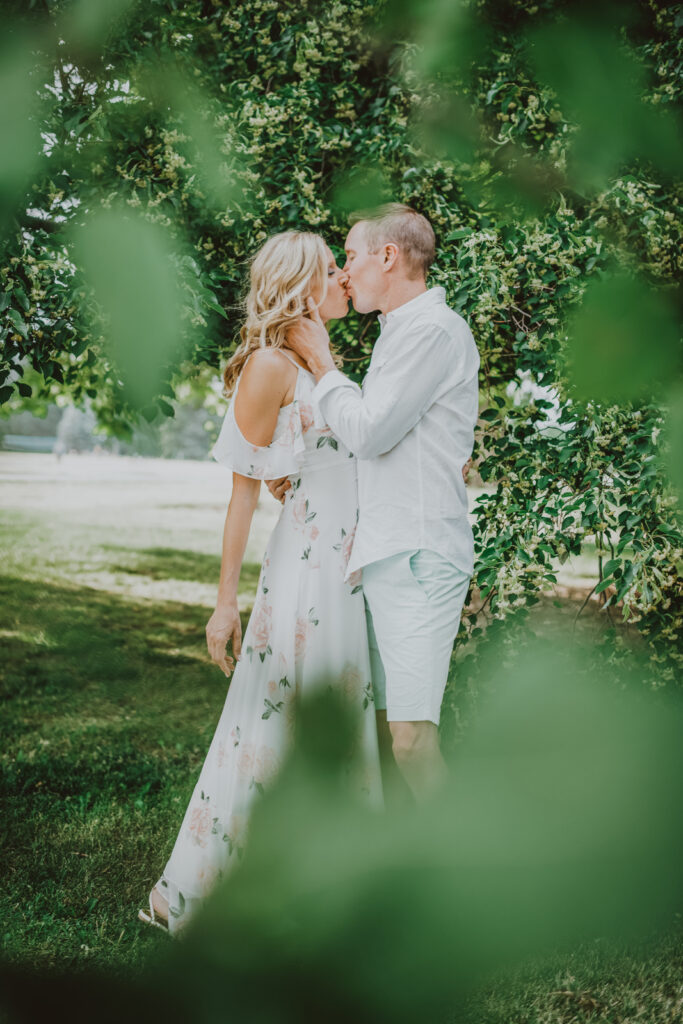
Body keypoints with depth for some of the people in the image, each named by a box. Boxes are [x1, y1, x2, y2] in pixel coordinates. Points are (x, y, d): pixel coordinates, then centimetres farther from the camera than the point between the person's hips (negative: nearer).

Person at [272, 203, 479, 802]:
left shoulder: (434, 329, -9)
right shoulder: (401, 332, 22)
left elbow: (368, 432, -14)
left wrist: (321, 361, 0)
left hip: (418, 556, -10)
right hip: (386, 554, 10)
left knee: (412, 738, -14)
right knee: (391, 729, 10)